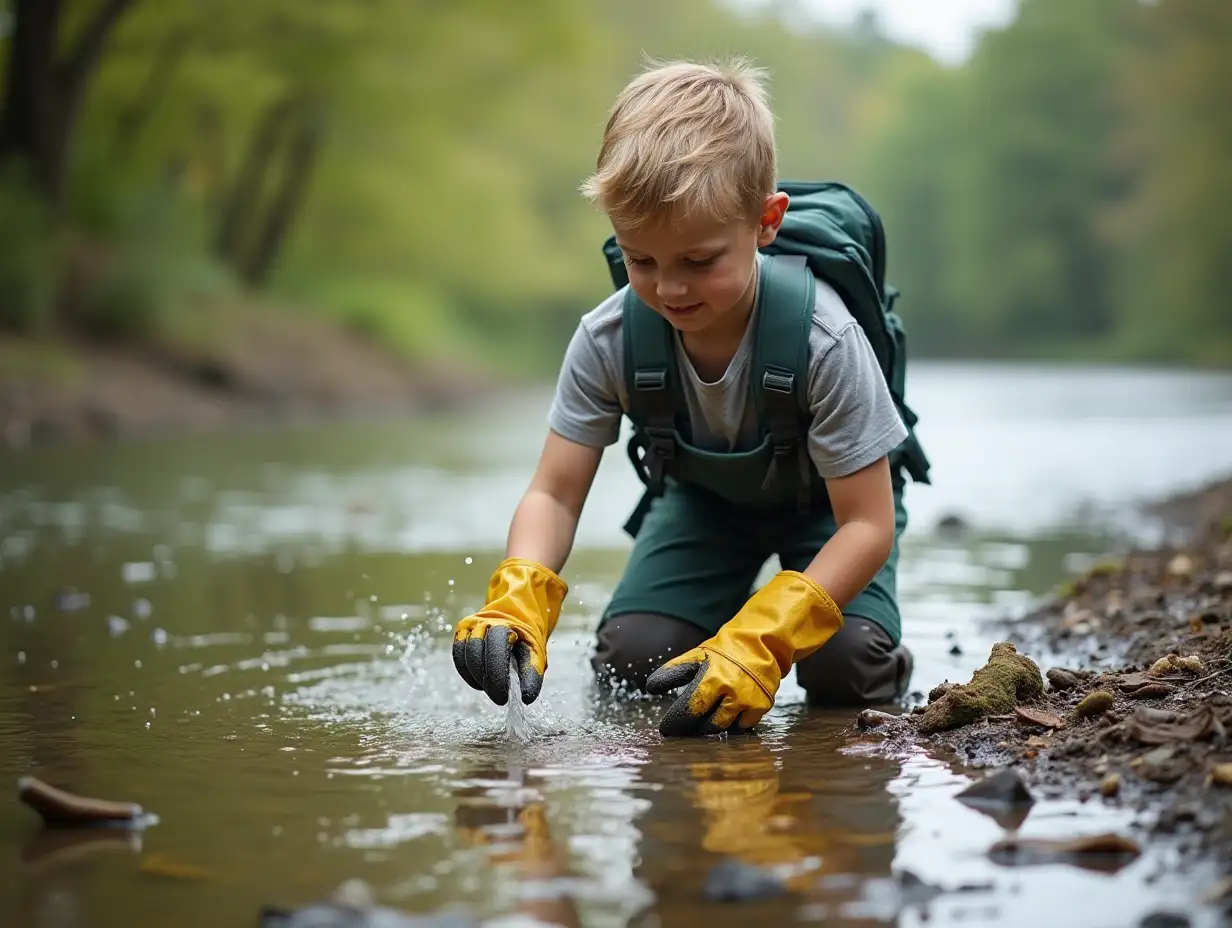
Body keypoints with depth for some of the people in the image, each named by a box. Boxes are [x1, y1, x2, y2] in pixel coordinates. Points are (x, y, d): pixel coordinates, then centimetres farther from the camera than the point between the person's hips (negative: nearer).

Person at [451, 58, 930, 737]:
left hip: (826, 501, -3)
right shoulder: (610, 339, -28)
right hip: (705, 496, 3)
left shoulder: (825, 338, -37)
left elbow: (867, 524, -31)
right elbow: (554, 494, -20)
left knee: (844, 669, -25)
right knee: (632, 656, -17)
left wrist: (759, 643, -42)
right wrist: (518, 600, -42)